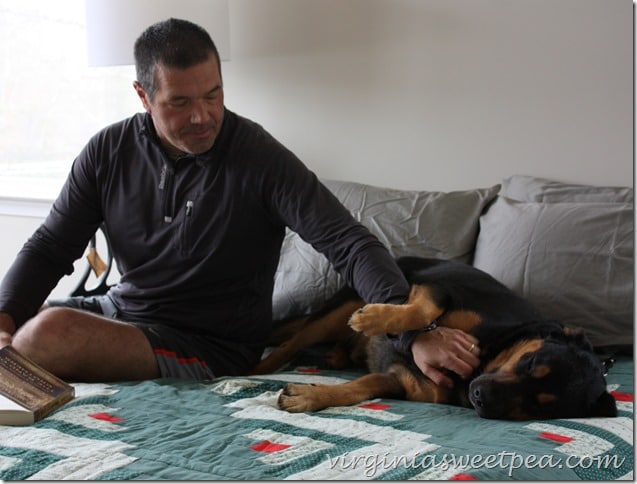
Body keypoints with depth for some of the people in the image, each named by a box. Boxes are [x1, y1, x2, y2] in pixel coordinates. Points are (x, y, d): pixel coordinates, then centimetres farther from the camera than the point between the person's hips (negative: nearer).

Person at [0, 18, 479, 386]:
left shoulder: (261, 159, -17)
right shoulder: (108, 152, -3)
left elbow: (351, 244, -22)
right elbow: (51, 248, 3)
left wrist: (416, 333, -37)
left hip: (211, 344, -5)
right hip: (120, 308, 6)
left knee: (48, 335, -28)